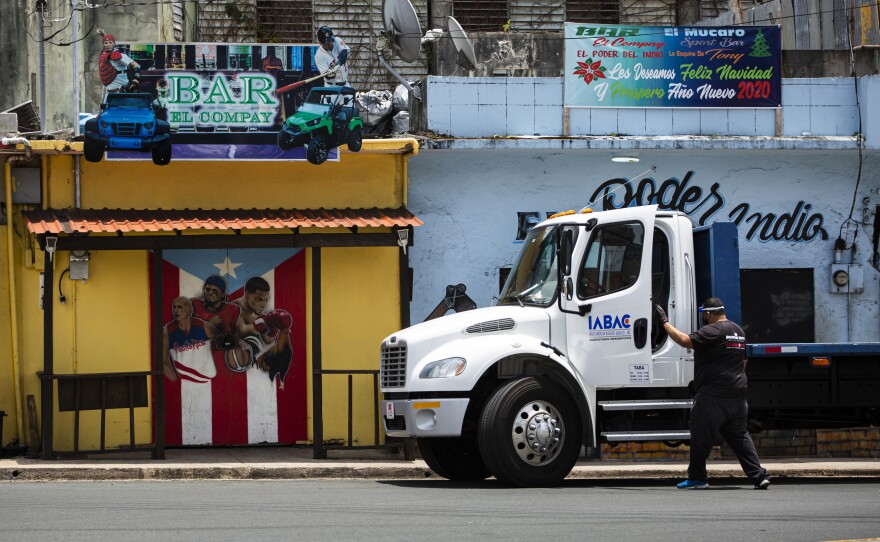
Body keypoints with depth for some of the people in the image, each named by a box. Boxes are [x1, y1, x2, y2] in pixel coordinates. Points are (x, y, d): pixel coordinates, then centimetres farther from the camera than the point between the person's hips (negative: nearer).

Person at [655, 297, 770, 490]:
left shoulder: (713, 330, -13)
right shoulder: (738, 331, 16)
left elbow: (685, 341, -21)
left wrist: (665, 322, -13)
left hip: (714, 395, -8)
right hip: (737, 394, 9)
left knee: (701, 435, 1)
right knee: (740, 436, 11)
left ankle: (697, 477, 6)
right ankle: (759, 475, 3)